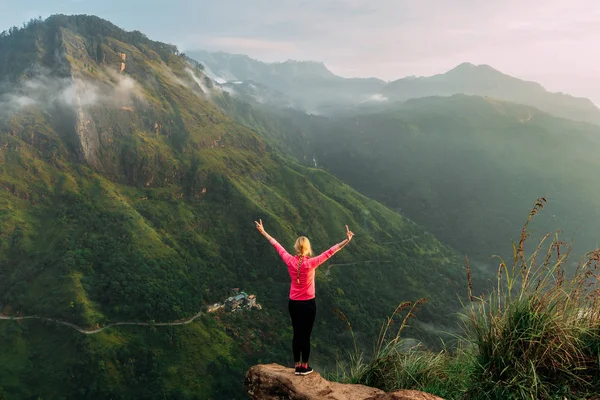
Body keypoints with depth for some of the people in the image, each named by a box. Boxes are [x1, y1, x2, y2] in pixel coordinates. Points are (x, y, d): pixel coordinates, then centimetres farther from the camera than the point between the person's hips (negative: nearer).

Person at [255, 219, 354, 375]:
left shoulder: (290, 261, -10)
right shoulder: (311, 263, -20)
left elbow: (277, 246, 0)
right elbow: (329, 252, -21)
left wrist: (263, 232, 12)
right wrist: (346, 241, -19)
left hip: (293, 304, 4)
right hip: (308, 304, -4)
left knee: (297, 335, 14)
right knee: (306, 335, 7)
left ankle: (297, 366, 22)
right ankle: (304, 367, 18)